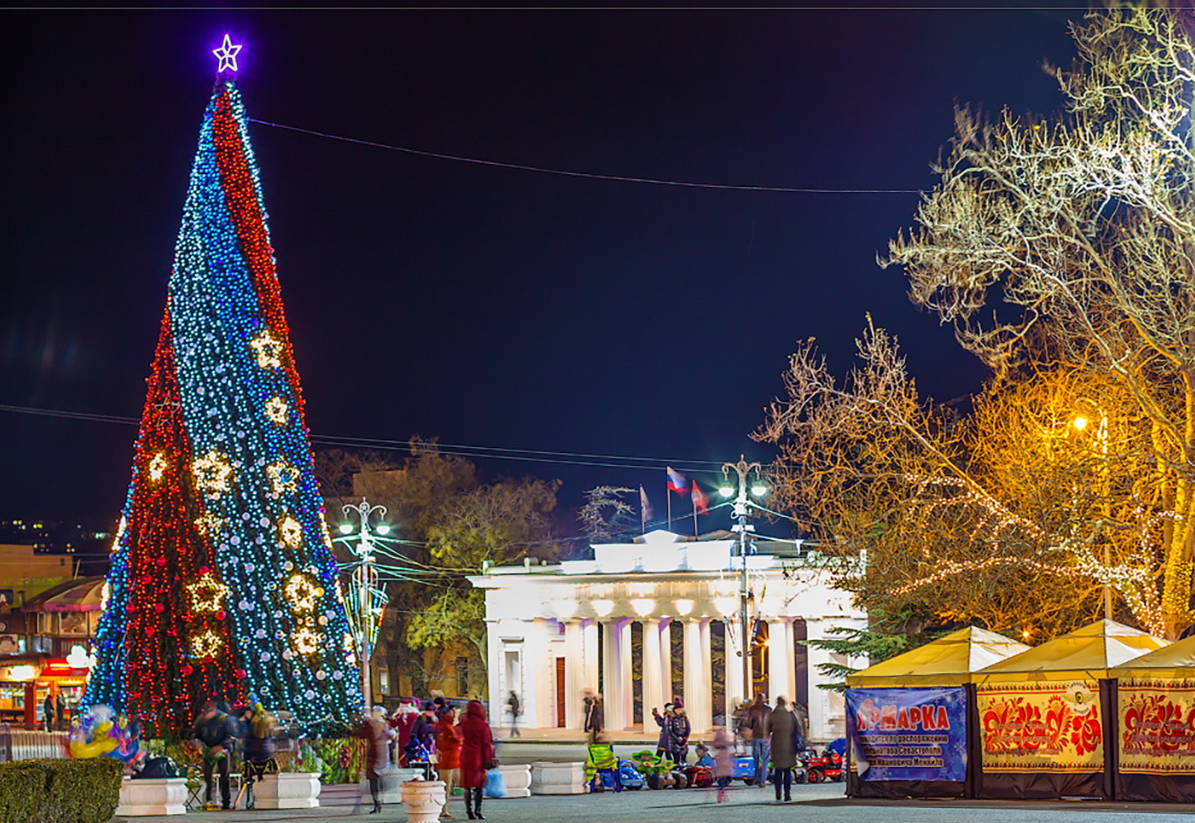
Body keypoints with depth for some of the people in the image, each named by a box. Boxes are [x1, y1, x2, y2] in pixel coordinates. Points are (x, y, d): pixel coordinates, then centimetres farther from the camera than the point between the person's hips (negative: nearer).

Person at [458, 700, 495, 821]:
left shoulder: (464, 723, -1)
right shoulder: (483, 726, -11)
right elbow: (487, 744, -8)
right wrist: (488, 761, -2)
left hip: (466, 758, 3)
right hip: (479, 759, -3)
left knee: (468, 786, 7)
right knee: (479, 786, 6)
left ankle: (470, 812, 6)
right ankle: (477, 811, 5)